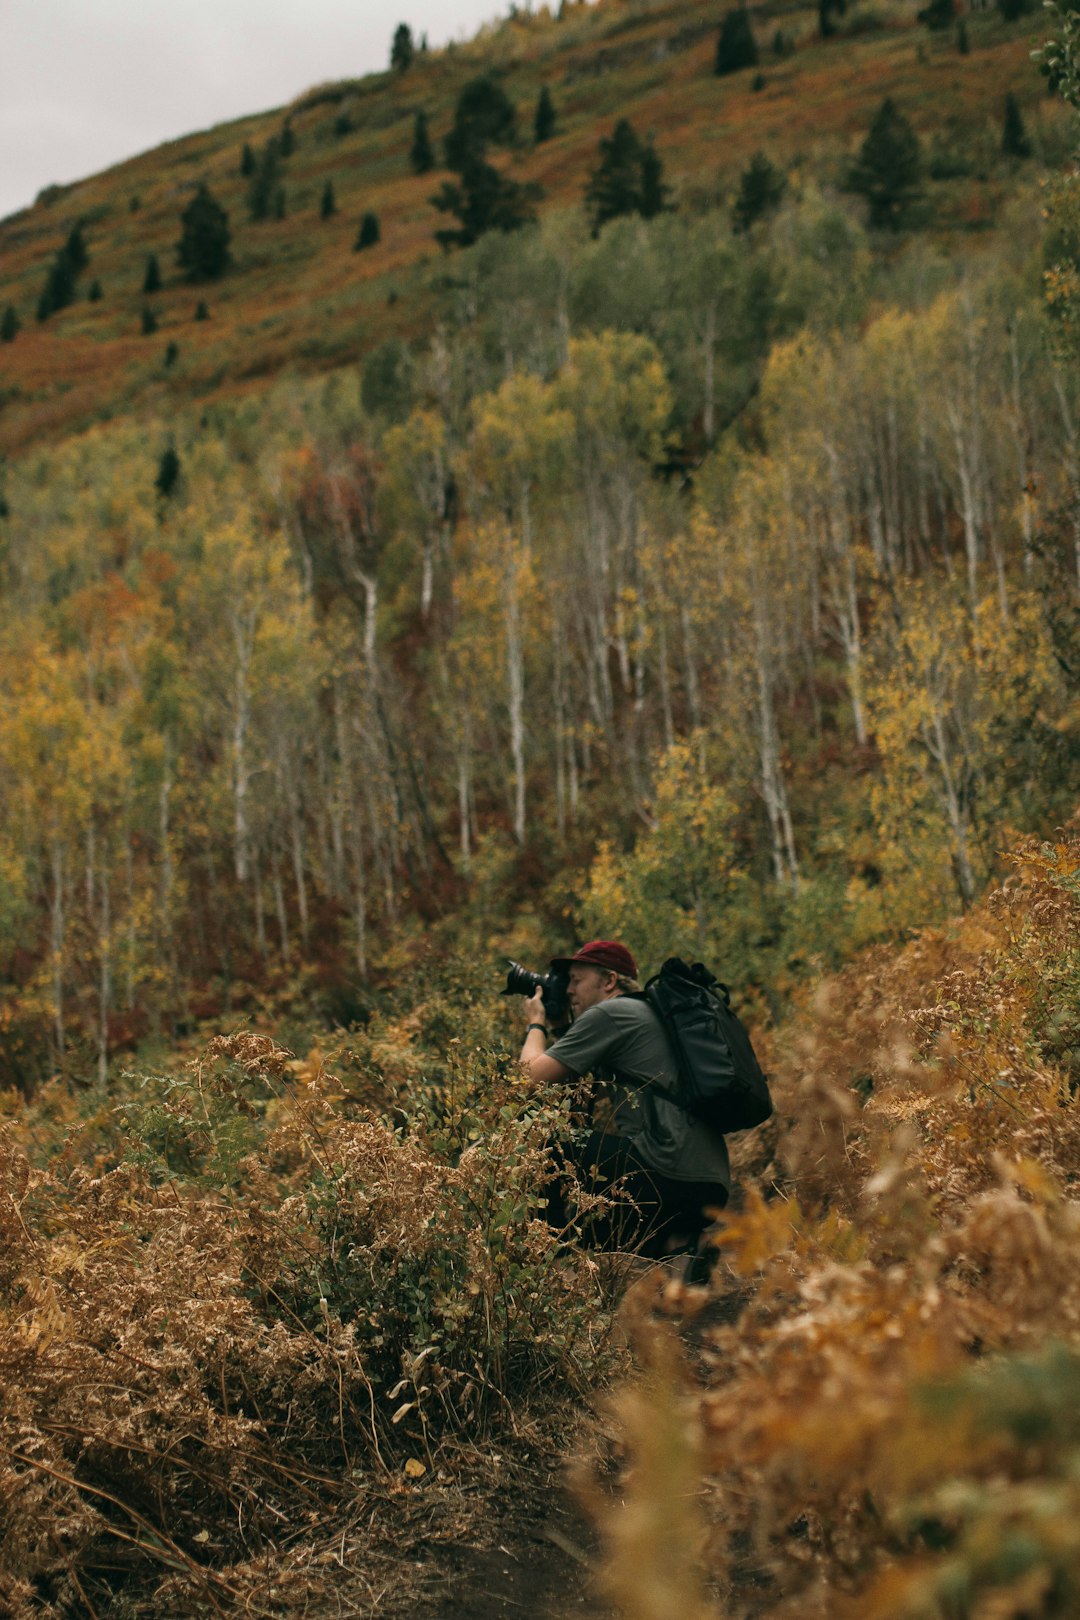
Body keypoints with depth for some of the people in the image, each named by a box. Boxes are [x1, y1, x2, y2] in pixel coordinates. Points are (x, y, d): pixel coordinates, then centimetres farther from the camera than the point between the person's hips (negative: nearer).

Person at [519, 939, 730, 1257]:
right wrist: (560, 1023, 31)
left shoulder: (607, 1014, -1)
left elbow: (533, 1074, -2)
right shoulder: (643, 1013, 27)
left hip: (670, 1169, -9)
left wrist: (536, 1024, 16)